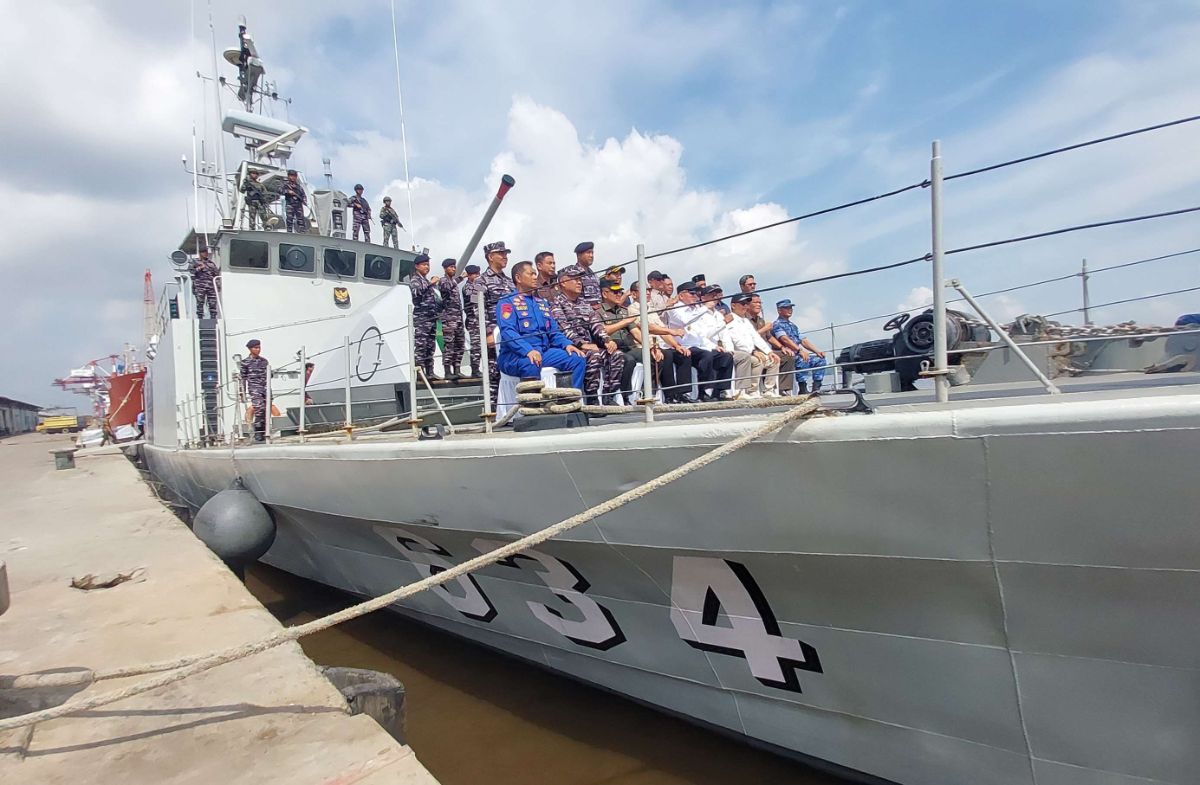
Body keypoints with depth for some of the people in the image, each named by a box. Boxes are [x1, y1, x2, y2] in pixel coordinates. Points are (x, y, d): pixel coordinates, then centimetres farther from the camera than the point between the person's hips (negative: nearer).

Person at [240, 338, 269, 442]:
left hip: (265, 388, 4)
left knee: (266, 411, 1)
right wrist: (243, 392, 1)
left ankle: (264, 433, 11)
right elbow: (243, 378, 4)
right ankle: (257, 433, -9)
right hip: (254, 388, -4)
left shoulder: (264, 360, 14)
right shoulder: (245, 362, 2)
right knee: (259, 409, -18)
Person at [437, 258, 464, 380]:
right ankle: (447, 371, -11)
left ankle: (456, 370, 11)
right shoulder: (443, 281, -3)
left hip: (458, 316, 8)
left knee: (459, 344, 7)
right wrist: (459, 277, -35)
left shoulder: (454, 281, 21)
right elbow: (445, 288, -28)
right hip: (448, 316, -8)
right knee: (448, 344, -11)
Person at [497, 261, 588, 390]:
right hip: (516, 354, -6)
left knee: (578, 360, -12)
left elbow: (554, 330, 21)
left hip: (544, 351, 7)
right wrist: (528, 350, -31)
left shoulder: (542, 302, 24)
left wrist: (567, 344, -2)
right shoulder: (507, 302, 2)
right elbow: (508, 332, -14)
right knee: (531, 365, -39)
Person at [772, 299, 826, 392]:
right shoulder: (777, 324, -4)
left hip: (797, 354, 9)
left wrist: (817, 351, 5)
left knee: (820, 359, 0)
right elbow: (785, 339, -21)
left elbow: (803, 340, 20)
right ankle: (803, 388, -27)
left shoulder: (793, 326, 25)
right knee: (801, 360, -35)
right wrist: (800, 350, -34)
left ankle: (816, 388, -5)